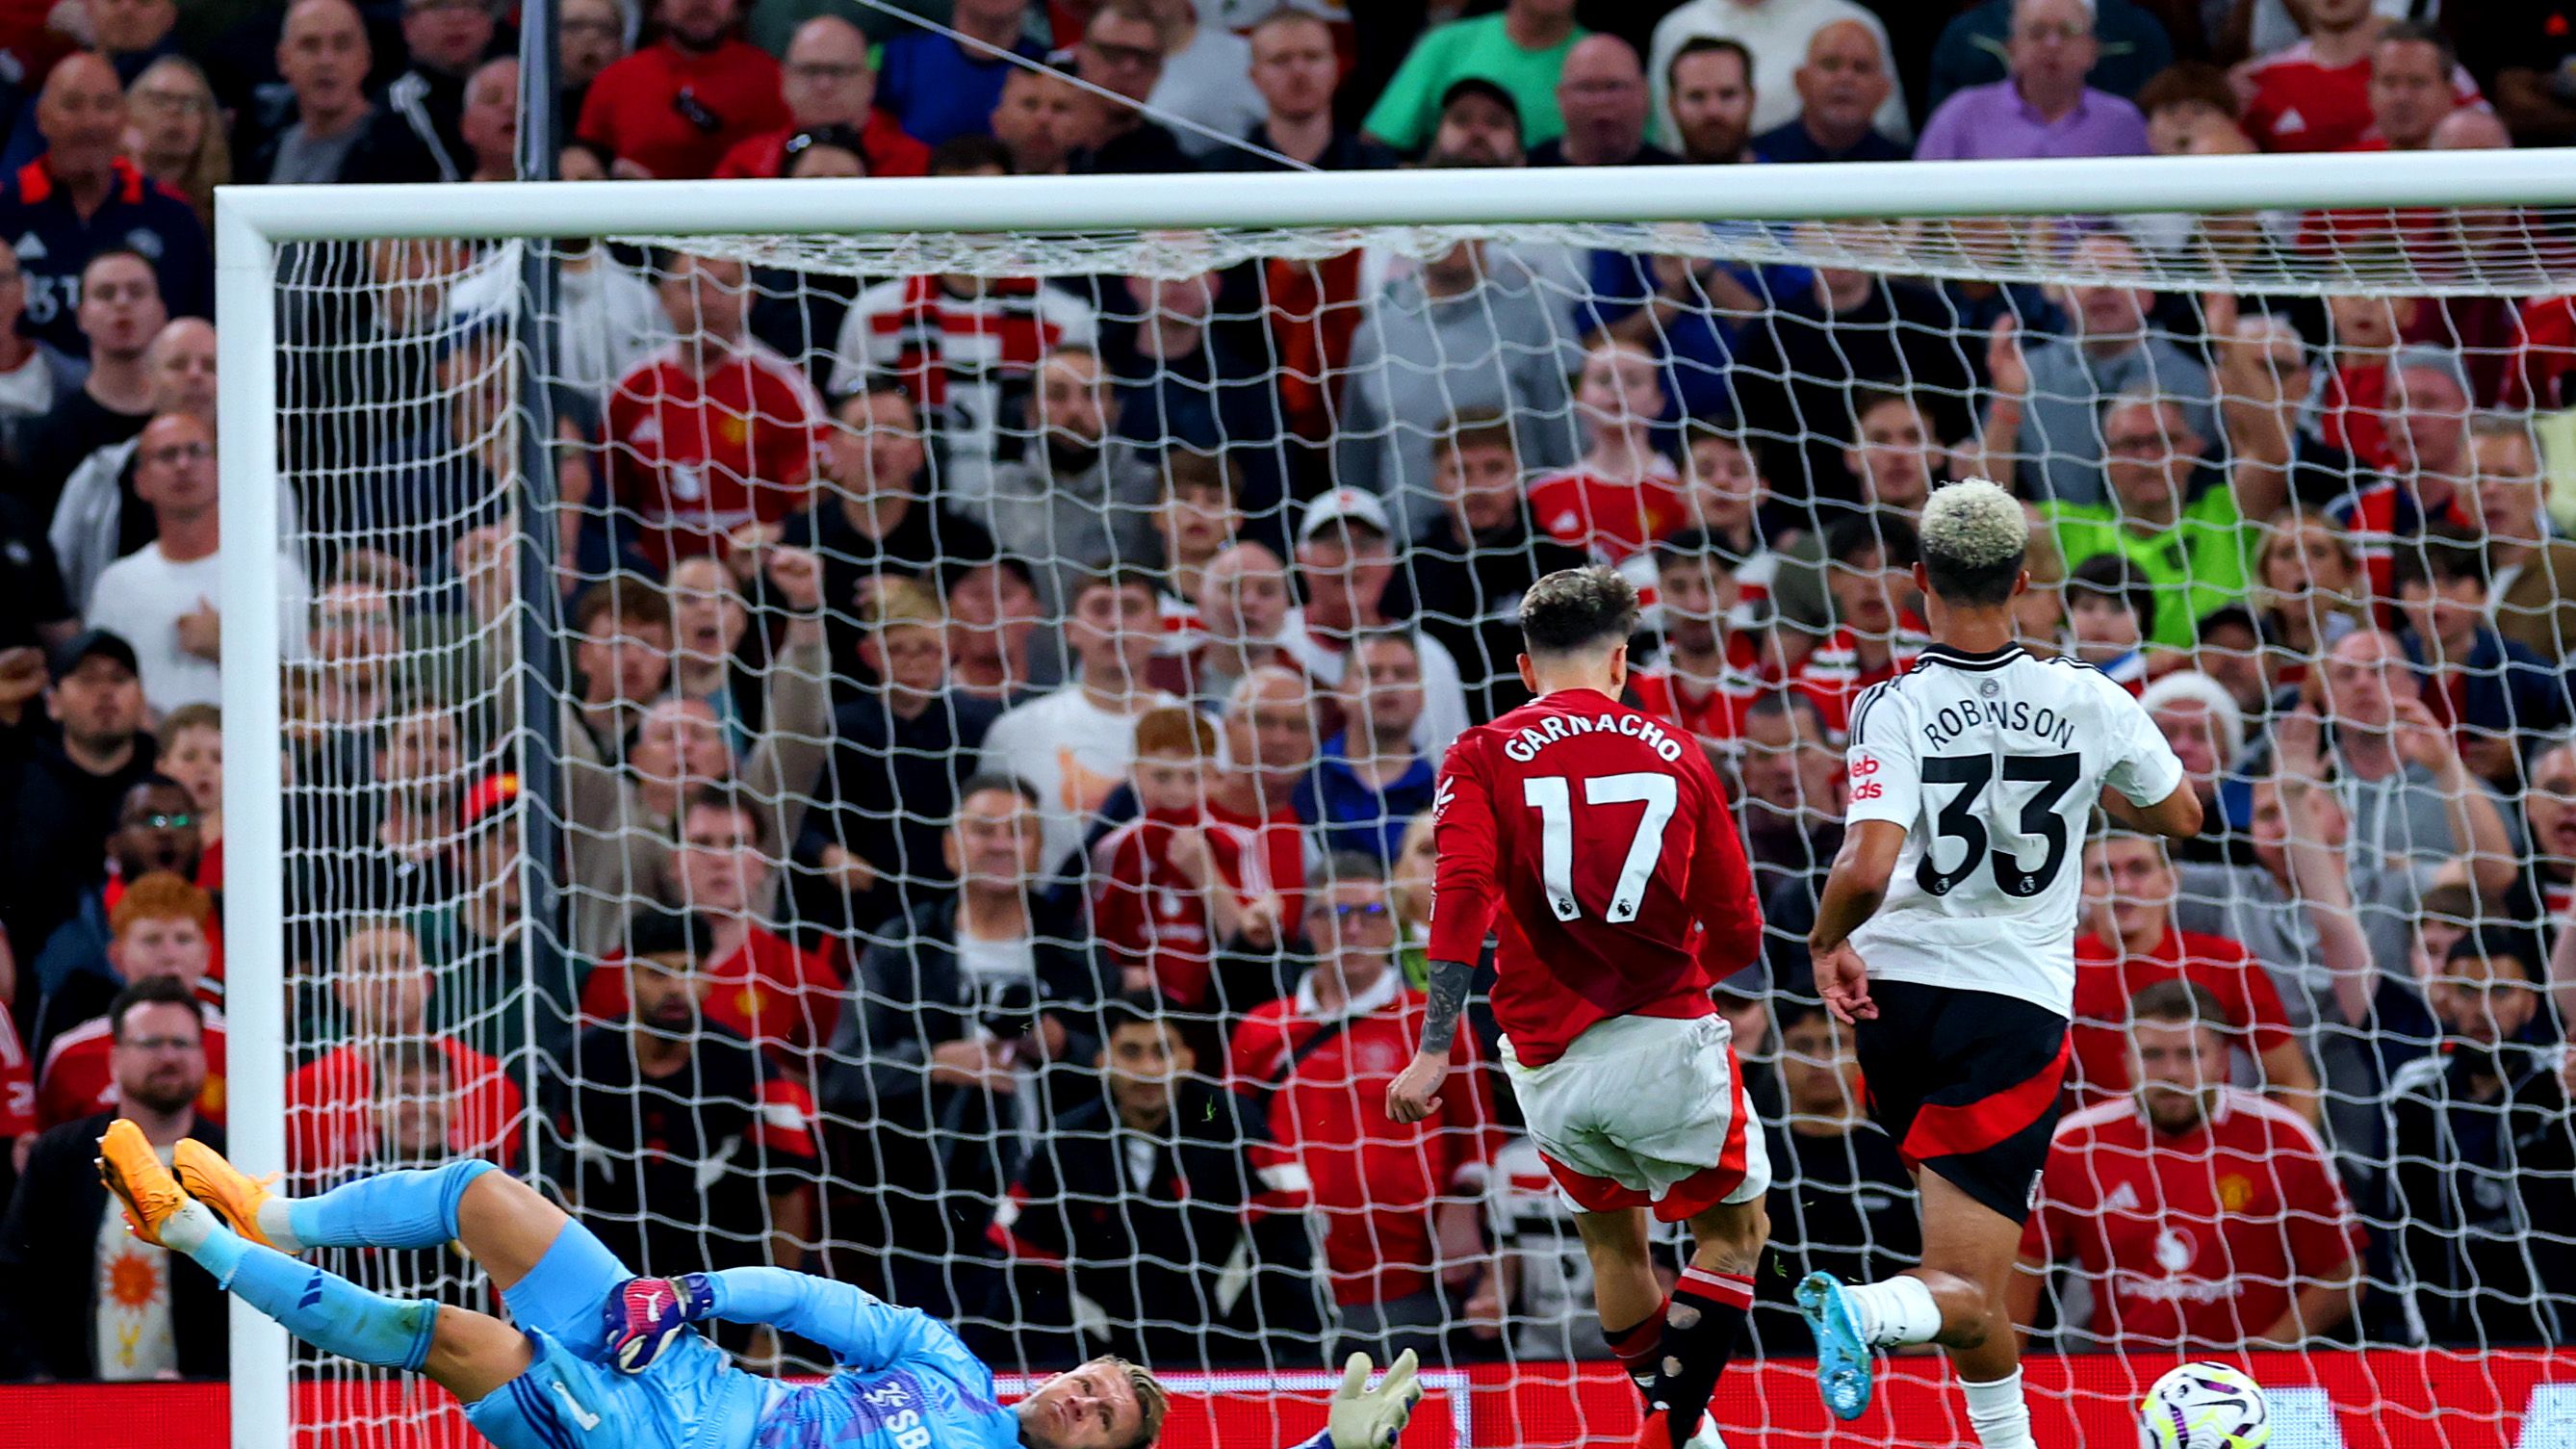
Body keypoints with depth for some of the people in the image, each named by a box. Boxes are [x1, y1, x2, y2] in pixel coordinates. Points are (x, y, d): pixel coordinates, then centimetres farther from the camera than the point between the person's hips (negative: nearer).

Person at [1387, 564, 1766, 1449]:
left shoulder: (1483, 757, 3)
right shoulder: (1676, 757, 7)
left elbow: (1463, 895, -14)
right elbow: (1737, 935, 11)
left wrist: (1435, 1050, -16)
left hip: (1548, 1063, 1)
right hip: (1665, 1039, -1)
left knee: (1612, 1237, 25)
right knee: (1736, 1227, 17)